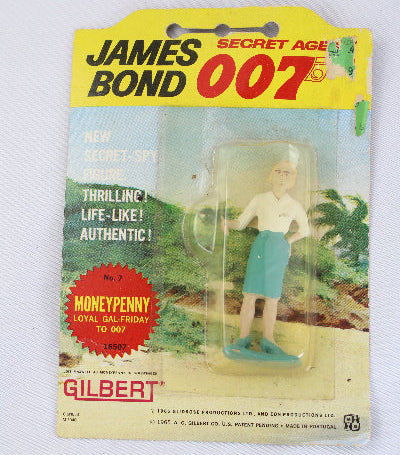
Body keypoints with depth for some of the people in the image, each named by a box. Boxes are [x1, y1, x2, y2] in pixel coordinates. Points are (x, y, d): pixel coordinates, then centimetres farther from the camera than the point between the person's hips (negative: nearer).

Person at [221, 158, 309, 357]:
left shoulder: (295, 206, 8)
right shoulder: (259, 199, 7)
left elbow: (305, 229, 23)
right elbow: (240, 223, 8)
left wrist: (288, 242, 10)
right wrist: (226, 222, -12)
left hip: (279, 249, 1)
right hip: (260, 245, 0)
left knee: (272, 297, 0)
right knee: (250, 293, -7)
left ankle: (267, 341, 10)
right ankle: (243, 339, 1)